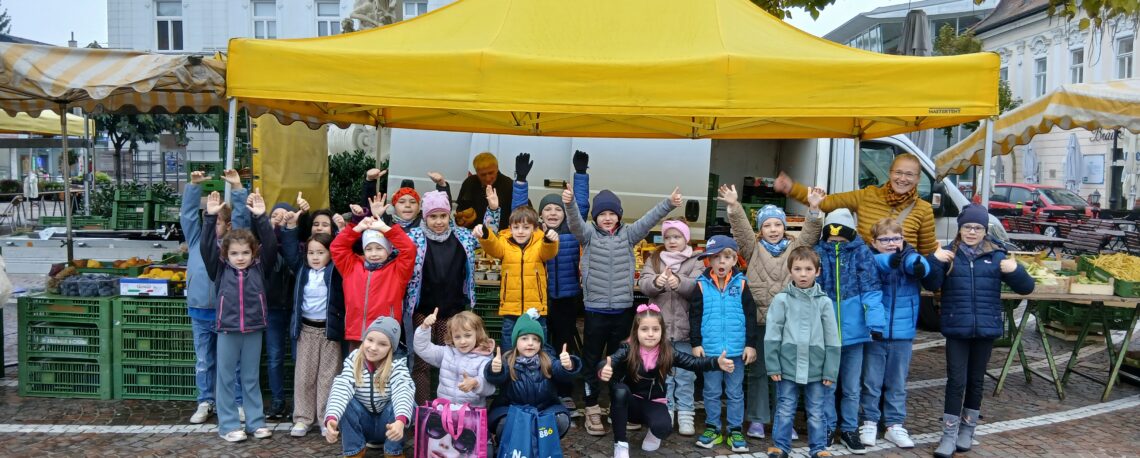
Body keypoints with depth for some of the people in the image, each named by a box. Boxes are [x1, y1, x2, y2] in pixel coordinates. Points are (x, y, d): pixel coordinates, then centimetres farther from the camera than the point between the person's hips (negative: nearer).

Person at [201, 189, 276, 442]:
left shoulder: (259, 267, 2)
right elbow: (207, 247, -7)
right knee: (226, 379, 7)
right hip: (227, 330, 0)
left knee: (251, 378, 12)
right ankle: (228, 425, 16)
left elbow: (270, 244, -8)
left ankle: (256, 422, 20)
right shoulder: (220, 269, 2)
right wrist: (210, 217, -14)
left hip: (254, 330, 1)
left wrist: (261, 217, -15)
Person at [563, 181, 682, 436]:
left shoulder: (628, 235, 4)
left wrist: (668, 204, -25)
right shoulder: (588, 235, 0)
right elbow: (575, 222, -19)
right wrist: (569, 203, -40)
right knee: (592, 360, 6)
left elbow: (649, 220, -9)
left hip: (623, 310, 2)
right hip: (595, 310, -1)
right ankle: (592, 408, 16)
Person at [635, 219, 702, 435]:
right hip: (660, 326, 2)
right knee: (662, 373, 11)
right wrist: (656, 281, -30)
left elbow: (698, 287, -14)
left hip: (685, 327, -1)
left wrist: (679, 282, -33)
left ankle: (686, 414, 16)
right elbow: (643, 283, -7)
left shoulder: (695, 262, 3)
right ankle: (665, 412, 22)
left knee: (686, 374, 7)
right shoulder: (654, 260, 8)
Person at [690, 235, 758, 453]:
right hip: (710, 348, 0)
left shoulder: (741, 284, -2)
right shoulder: (702, 285, -3)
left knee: (735, 392, 11)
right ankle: (712, 427, 25)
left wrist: (750, 344, -1)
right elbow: (695, 316, 1)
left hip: (737, 349, 0)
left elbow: (750, 316, 2)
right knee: (711, 392, 12)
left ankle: (736, 430, 21)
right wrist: (696, 343, -2)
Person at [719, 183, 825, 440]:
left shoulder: (794, 247, 9)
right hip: (760, 319, -1)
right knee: (759, 370, 7)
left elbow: (810, 234, -6)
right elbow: (741, 229, -10)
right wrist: (733, 206, -26)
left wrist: (814, 209, -22)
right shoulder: (754, 249, 4)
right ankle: (757, 419, 16)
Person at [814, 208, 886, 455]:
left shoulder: (861, 252, -3)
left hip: (853, 330, 0)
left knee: (852, 387, 13)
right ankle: (827, 428, 27)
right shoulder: (817, 253, -2)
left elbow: (871, 289, -7)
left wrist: (876, 323, -15)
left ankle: (849, 430, 28)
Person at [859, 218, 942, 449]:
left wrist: (920, 266, -47)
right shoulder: (871, 260, -5)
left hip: (903, 333, 2)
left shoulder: (910, 258, -2)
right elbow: (874, 263, -28)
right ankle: (869, 422, 22)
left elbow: (923, 265, -24)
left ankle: (895, 425, 25)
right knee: (871, 382, 8)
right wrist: (888, 260, -48)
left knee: (897, 384, 13)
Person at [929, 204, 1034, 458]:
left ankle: (967, 431, 28)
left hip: (986, 329, 2)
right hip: (956, 329, -2)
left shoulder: (996, 256, 2)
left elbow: (1026, 287, 3)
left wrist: (1015, 270, -17)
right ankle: (949, 436, 6)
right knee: (956, 381, -2)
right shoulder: (949, 254, -1)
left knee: (976, 381, 13)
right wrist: (934, 261, -28)